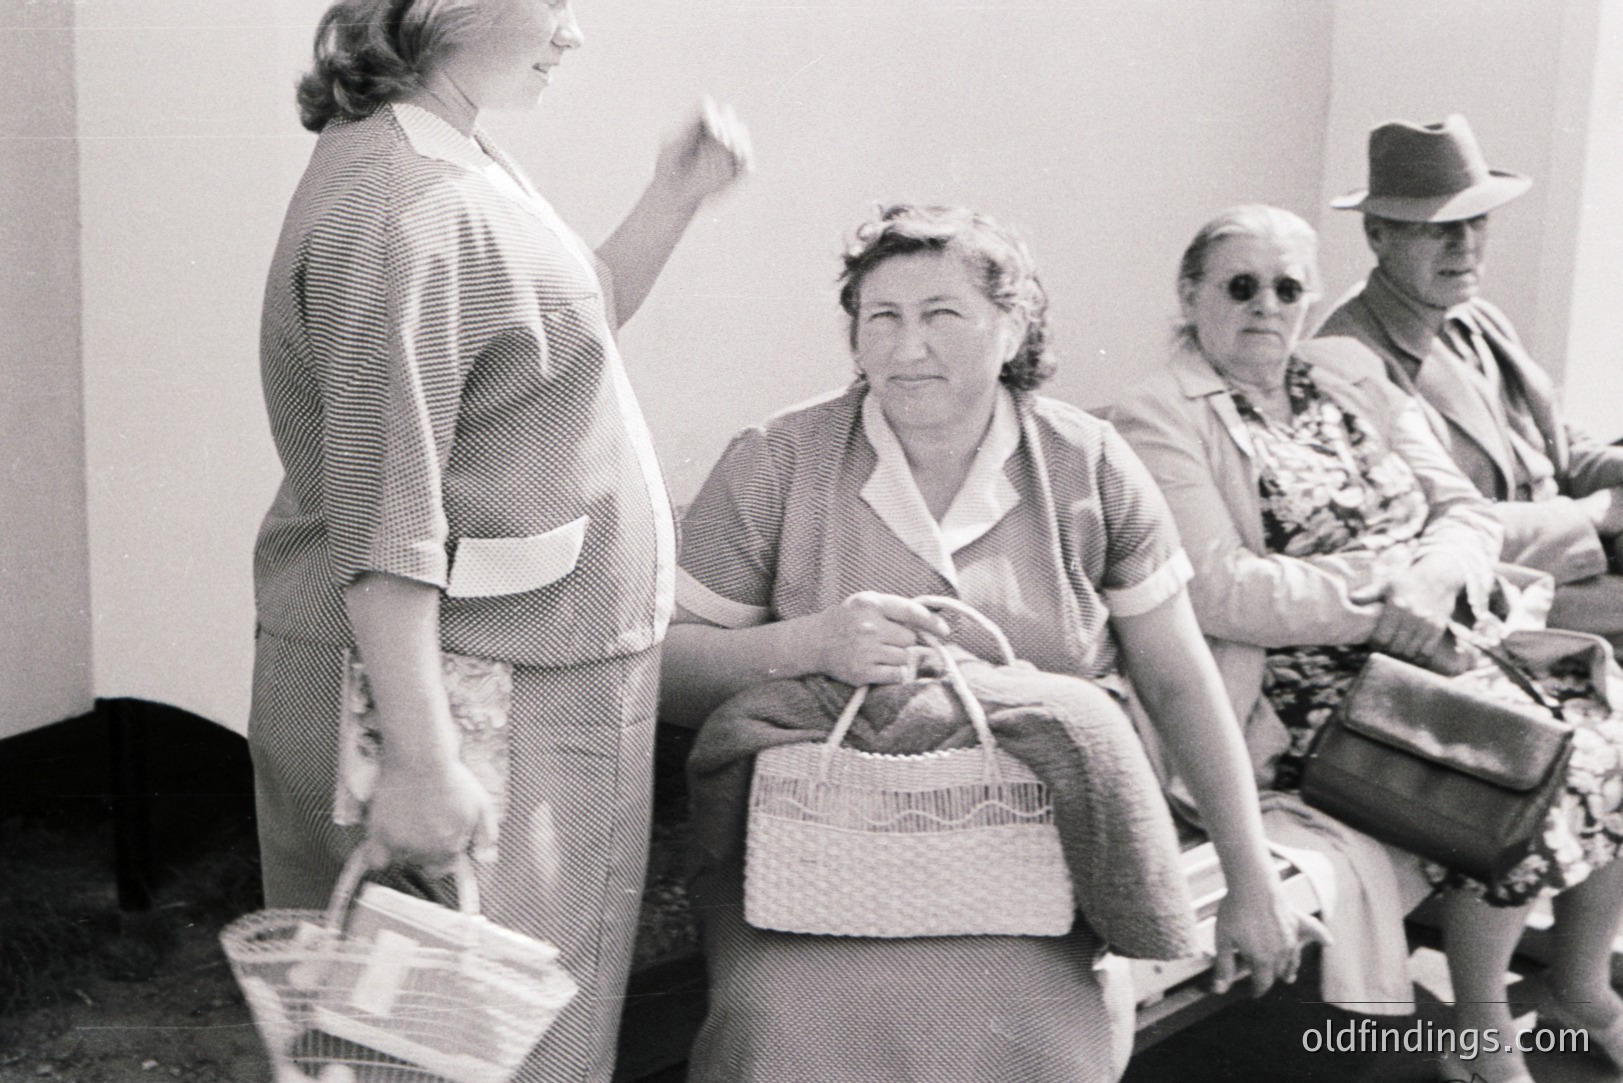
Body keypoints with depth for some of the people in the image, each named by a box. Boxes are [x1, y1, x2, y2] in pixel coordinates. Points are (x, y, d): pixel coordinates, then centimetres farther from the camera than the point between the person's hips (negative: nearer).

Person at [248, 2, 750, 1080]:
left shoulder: (466, 165, 12)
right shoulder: (397, 208, -20)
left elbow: (572, 327, 26)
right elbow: (384, 519, -24)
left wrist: (674, 199, 12)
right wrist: (421, 760, -26)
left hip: (523, 670, 10)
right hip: (451, 685, -10)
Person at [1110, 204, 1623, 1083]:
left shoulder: (1350, 372, 15)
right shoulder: (1158, 420, -6)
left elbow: (1466, 513, 9)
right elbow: (1218, 590, -19)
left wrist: (1431, 586, -13)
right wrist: (1384, 609, -19)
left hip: (1446, 642, 7)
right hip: (1315, 690, -7)